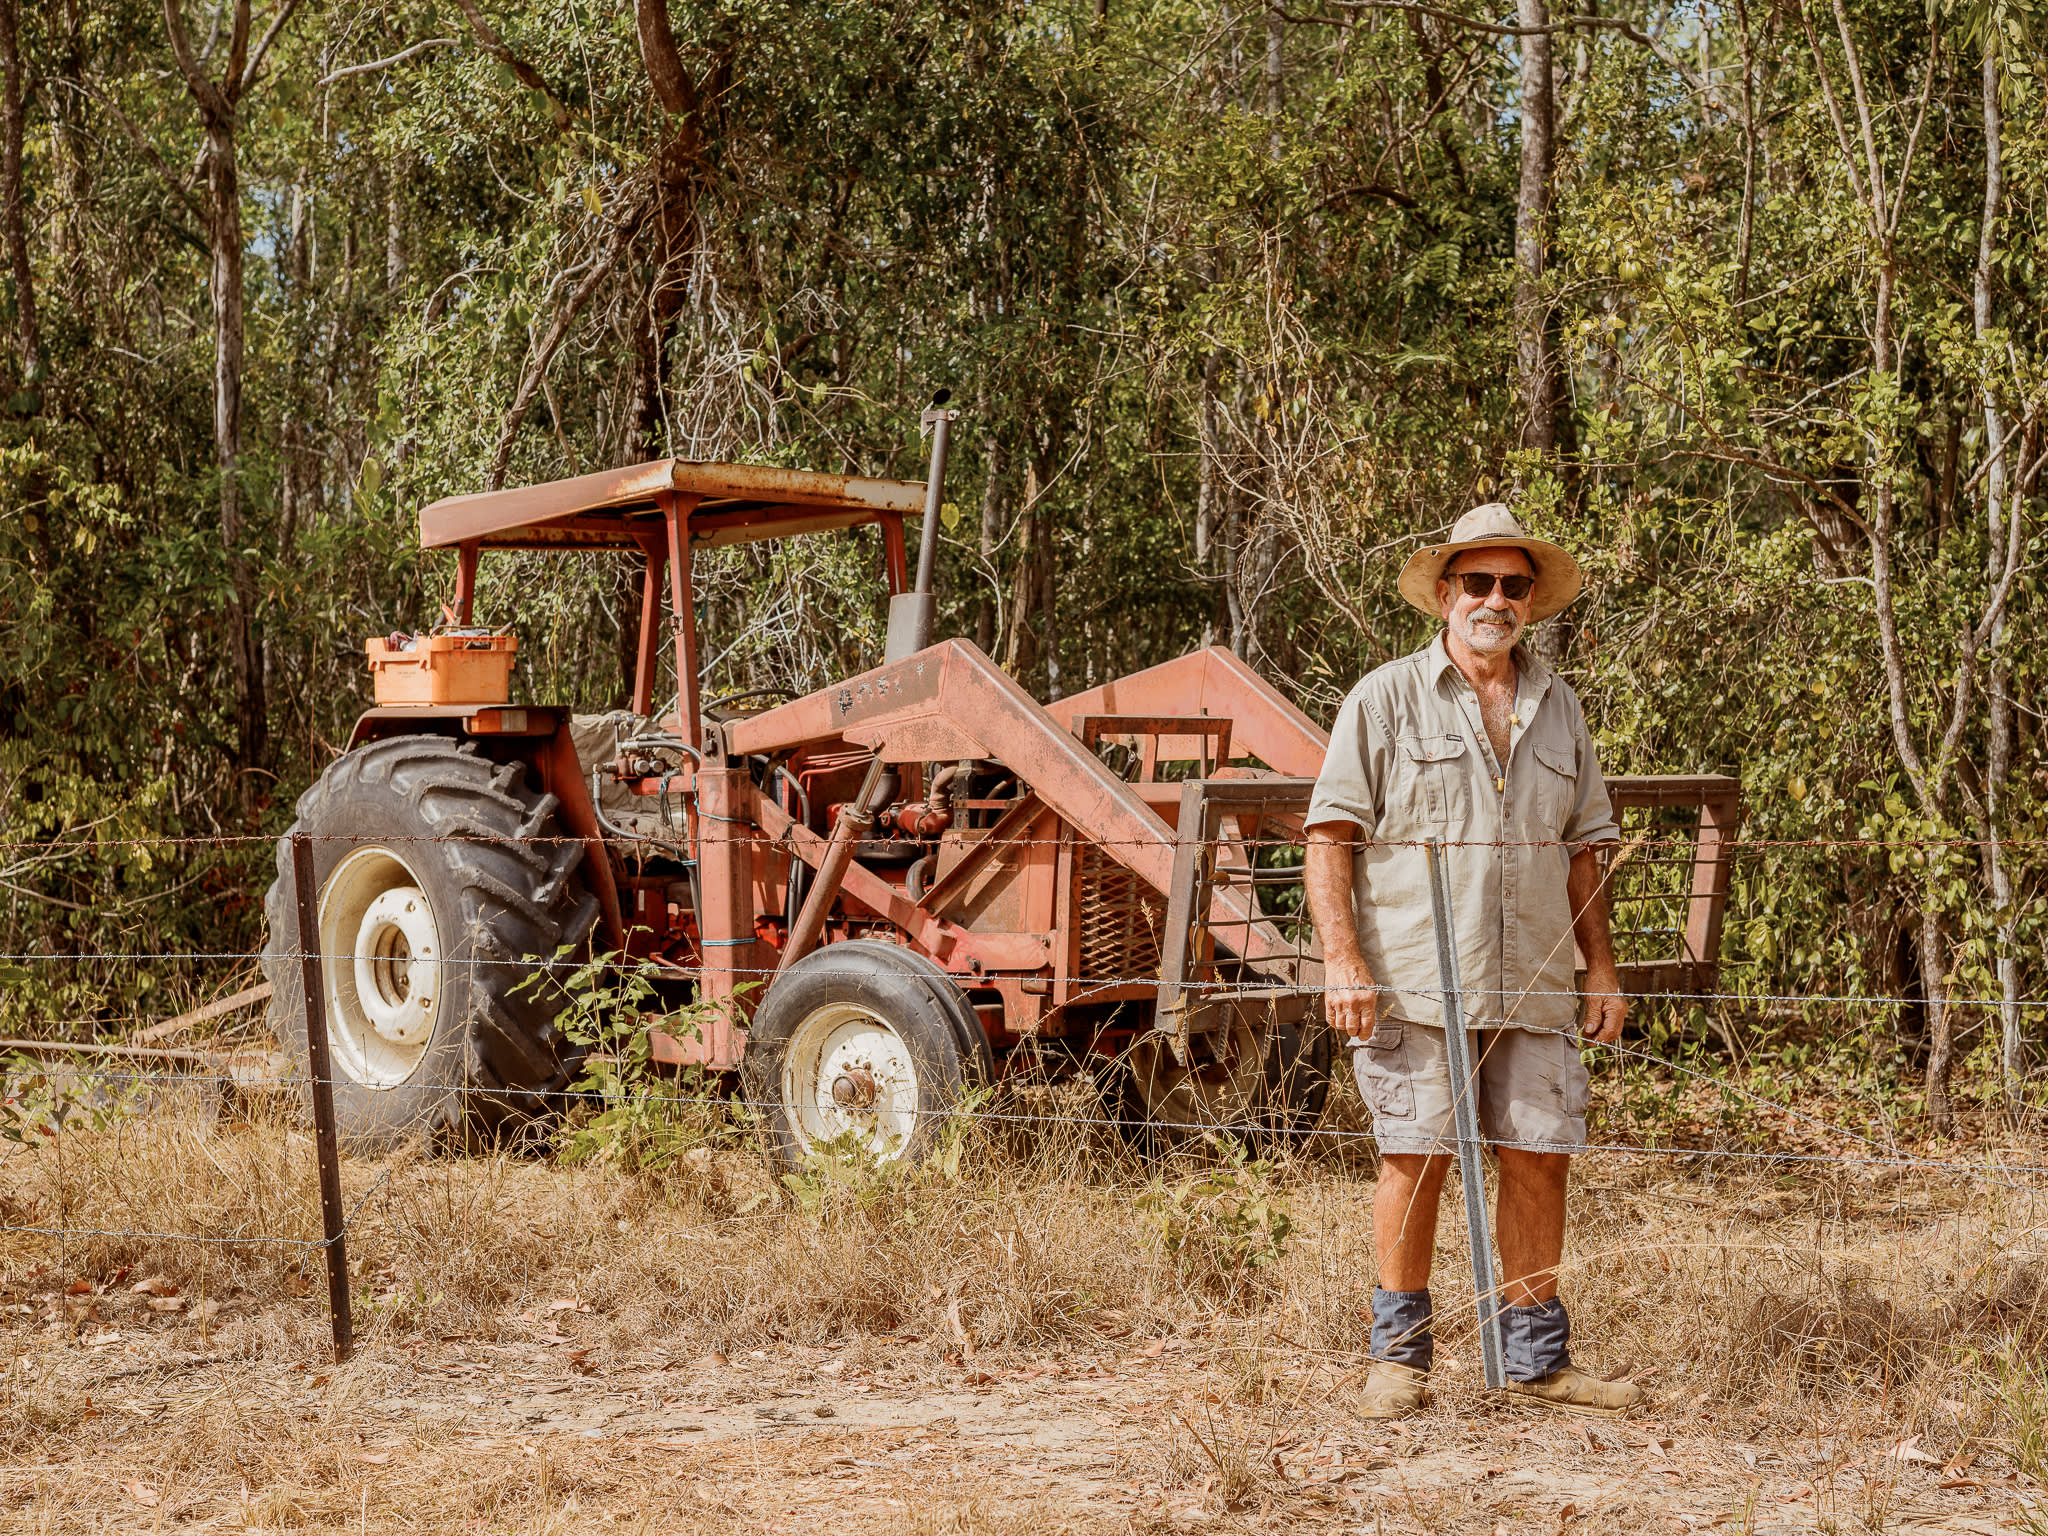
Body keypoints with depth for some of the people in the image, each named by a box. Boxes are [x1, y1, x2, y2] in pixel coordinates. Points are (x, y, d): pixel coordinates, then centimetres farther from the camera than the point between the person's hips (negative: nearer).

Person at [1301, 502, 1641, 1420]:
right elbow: (1329, 837, -4)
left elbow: (1582, 851, 19)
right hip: (1414, 984, -4)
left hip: (1533, 988, 4)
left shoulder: (1558, 710, 15)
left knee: (1539, 1157, 5)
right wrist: (1343, 961, -13)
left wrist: (1603, 969, 11)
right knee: (1416, 1155, -2)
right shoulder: (1386, 700, 0)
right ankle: (1399, 1354, 10)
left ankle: (1536, 1360, 15)